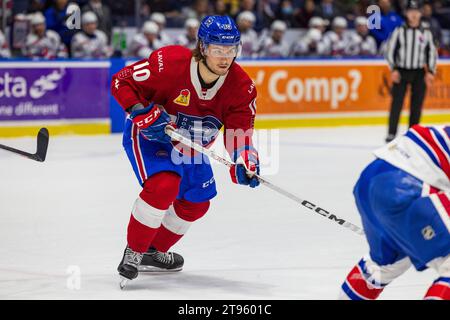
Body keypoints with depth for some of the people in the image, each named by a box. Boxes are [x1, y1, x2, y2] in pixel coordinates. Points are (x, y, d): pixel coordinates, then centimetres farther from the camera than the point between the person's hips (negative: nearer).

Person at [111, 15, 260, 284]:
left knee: (197, 204, 12)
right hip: (148, 136, -7)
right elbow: (122, 82, -23)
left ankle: (154, 252, 35)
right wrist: (143, 113, -36)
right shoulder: (169, 63, -33)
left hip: (188, 146, 7)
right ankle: (133, 252, -12)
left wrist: (245, 163, -38)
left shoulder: (241, 87, -19)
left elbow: (240, 131, -19)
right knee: (164, 185, -29)